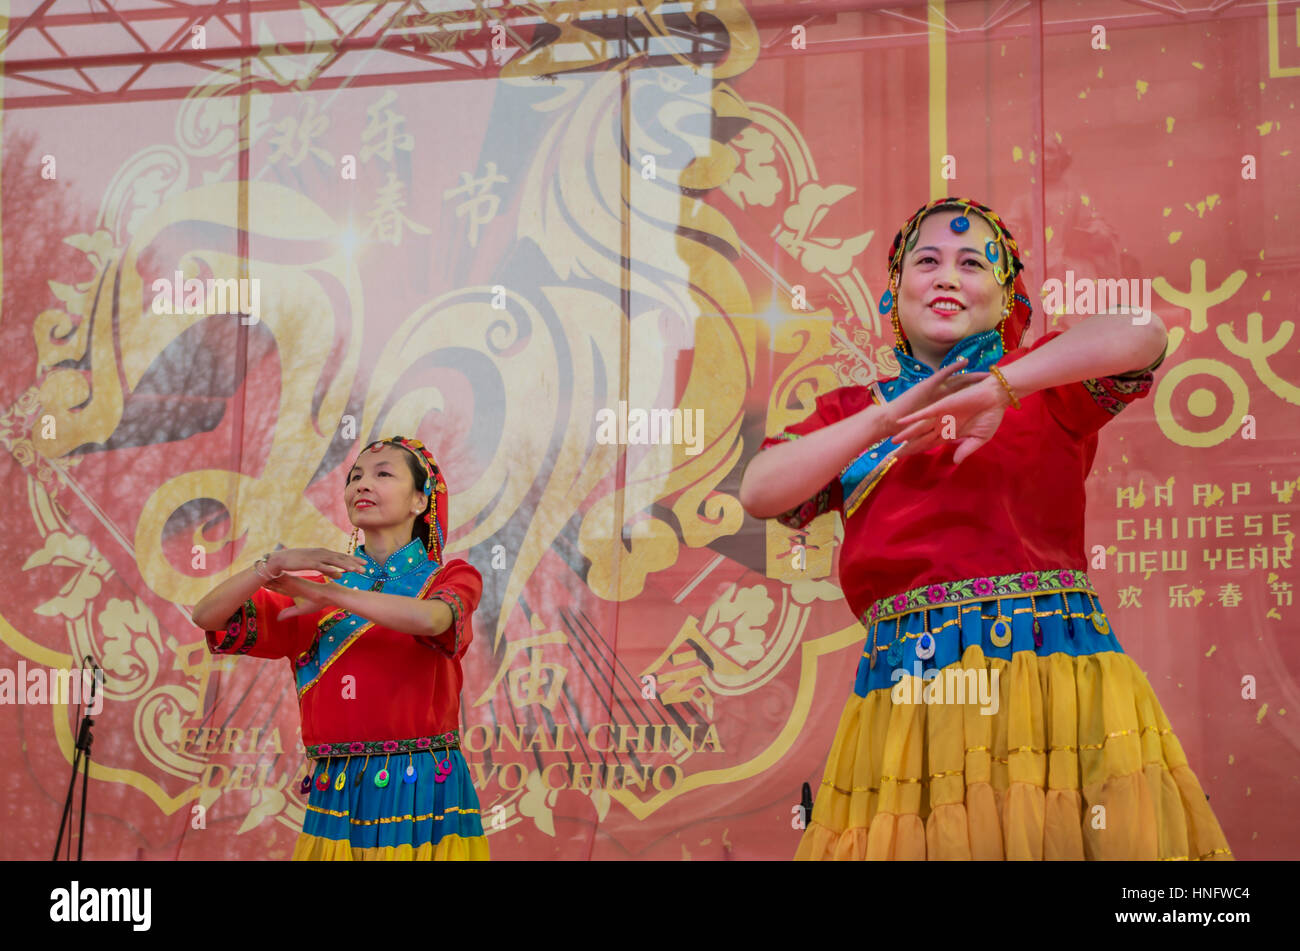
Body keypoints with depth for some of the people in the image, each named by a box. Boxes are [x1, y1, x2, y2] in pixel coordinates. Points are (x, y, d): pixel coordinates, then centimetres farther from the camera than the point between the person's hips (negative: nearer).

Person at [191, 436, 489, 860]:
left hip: (425, 794, -2)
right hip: (338, 800, 2)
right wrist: (274, 565, -15)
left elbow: (429, 619, -20)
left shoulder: (450, 578, 5)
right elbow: (207, 615, 1)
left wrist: (327, 593, -13)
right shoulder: (313, 592, 12)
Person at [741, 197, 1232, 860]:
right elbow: (758, 494, 1)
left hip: (1054, 676, -1)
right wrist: (886, 418, -7)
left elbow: (1141, 335, -8)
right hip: (903, 701, 1)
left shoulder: (1044, 384, 12)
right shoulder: (854, 411, 18)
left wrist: (1000, 387, -16)